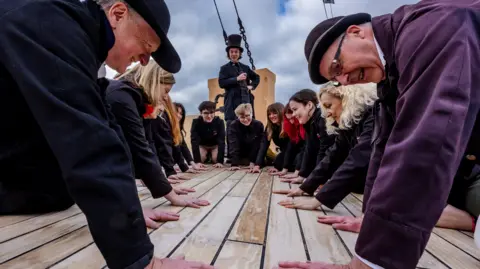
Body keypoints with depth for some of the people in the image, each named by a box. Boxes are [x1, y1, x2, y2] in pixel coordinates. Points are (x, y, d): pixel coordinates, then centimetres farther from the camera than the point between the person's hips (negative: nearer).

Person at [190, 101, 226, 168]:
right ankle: (206, 156, 11)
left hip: (215, 145, 0)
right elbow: (194, 141, -32)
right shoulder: (196, 122, -27)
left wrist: (220, 161, -40)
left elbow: (221, 141, -32)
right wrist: (197, 161, -41)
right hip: (202, 145, 1)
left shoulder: (219, 122, -28)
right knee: (200, 157, -24)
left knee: (216, 159, -24)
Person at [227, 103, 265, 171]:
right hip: (240, 155, 2)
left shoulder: (259, 125, -19)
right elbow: (233, 145, -30)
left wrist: (253, 162, -22)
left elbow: (259, 145, -17)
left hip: (254, 155, -1)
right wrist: (235, 164, -39)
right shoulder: (234, 125, -22)